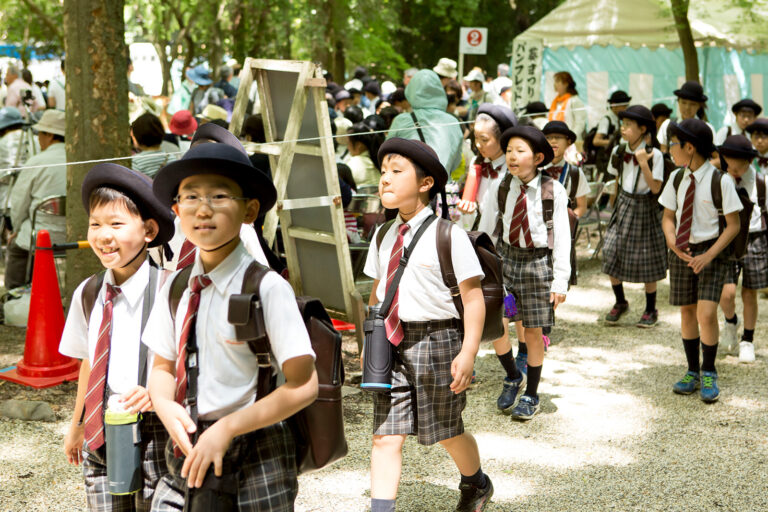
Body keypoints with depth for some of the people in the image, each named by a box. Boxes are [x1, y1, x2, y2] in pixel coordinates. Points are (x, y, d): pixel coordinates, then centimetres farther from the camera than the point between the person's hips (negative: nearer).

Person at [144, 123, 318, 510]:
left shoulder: (266, 287, -15)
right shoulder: (176, 287, 2)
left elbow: (303, 386, -16)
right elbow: (164, 366, 11)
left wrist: (227, 428, -17)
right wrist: (165, 406, -10)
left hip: (251, 464, -4)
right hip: (185, 456, 5)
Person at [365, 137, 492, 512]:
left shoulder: (447, 234, -11)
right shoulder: (384, 234, 7)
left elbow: (473, 298, -12)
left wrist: (468, 353, -18)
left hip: (436, 339, -4)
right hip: (391, 341, 4)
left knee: (446, 432, 14)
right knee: (385, 435, -2)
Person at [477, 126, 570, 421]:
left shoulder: (553, 191, -7)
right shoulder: (499, 190, -2)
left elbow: (562, 238, -4)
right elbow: (485, 233, 5)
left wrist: (560, 280, -6)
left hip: (539, 262, -2)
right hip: (505, 259, 2)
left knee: (533, 332, 5)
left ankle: (531, 396, 23)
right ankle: (512, 379, 22)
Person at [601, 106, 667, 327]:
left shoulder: (654, 155, -14)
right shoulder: (618, 151, 1)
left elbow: (655, 188, -18)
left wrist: (644, 164, -27)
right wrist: (620, 201, 15)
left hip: (645, 208, -4)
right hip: (623, 206, 4)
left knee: (646, 262, 3)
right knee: (610, 255, -3)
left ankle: (651, 309, 20)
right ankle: (620, 302, 19)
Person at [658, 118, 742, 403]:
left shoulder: (720, 181, -14)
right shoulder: (677, 179, 1)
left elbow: (733, 225, -9)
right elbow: (668, 216, 10)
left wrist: (709, 255, -17)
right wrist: (672, 241, -11)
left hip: (711, 250, -5)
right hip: (682, 250, 5)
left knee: (706, 314, -13)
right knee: (687, 311, 10)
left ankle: (709, 375, 6)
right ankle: (692, 372, 25)